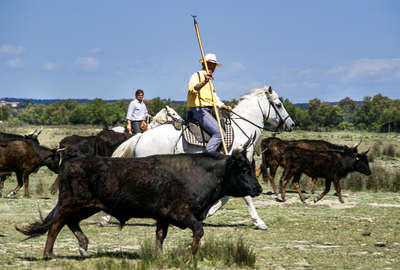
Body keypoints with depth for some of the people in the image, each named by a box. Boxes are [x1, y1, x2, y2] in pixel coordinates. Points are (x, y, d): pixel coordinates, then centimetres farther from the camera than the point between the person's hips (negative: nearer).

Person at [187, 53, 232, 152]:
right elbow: (194, 88, -26)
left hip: (207, 111, 10)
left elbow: (215, 100, 29)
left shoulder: (210, 82, 27)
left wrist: (225, 107, 11)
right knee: (219, 133, -22)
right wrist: (204, 82, -46)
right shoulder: (197, 75, -3)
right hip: (198, 110, -10)